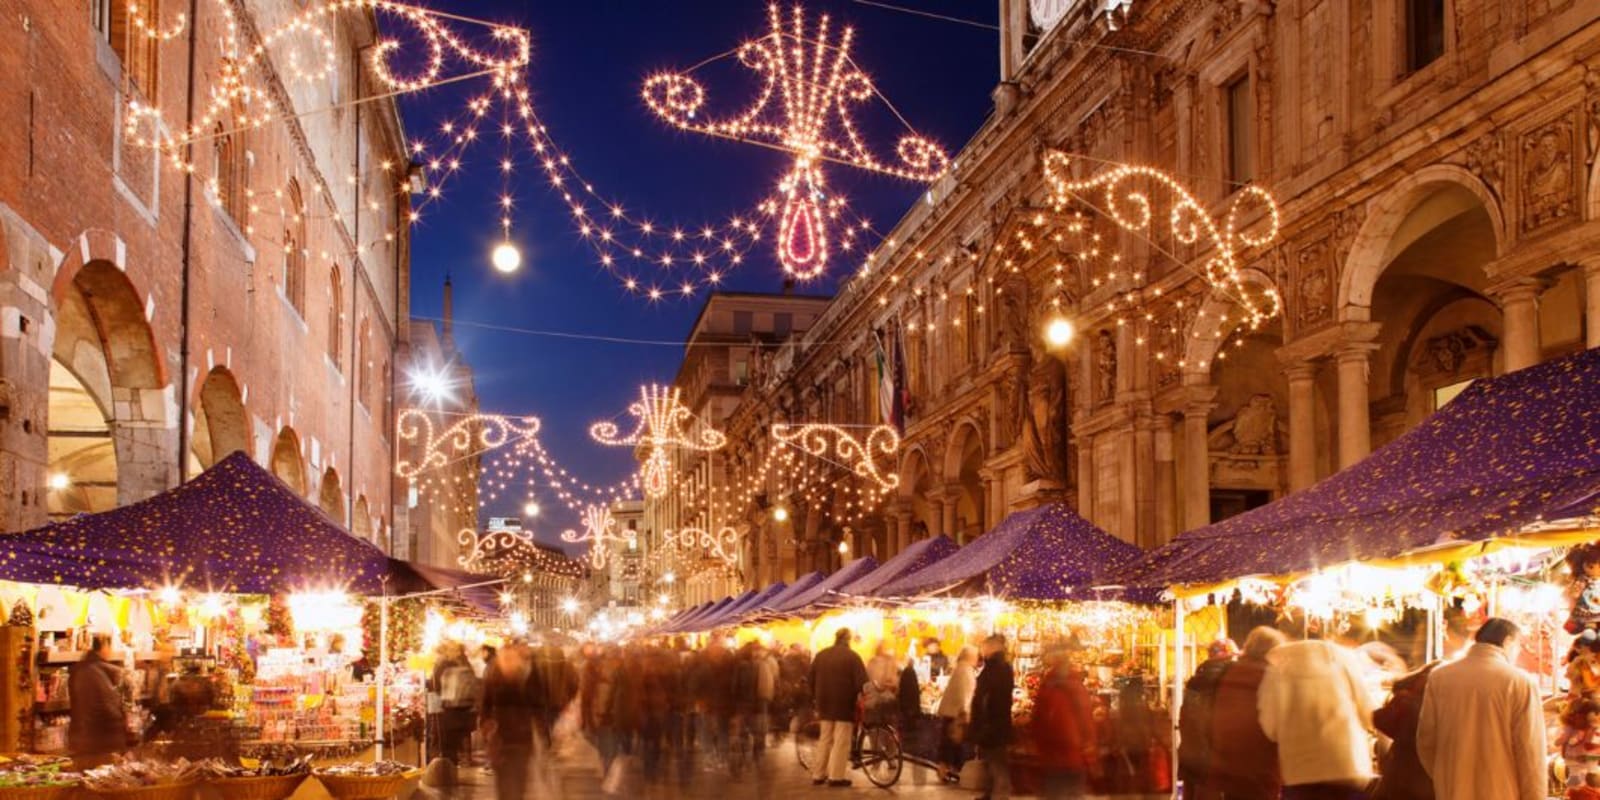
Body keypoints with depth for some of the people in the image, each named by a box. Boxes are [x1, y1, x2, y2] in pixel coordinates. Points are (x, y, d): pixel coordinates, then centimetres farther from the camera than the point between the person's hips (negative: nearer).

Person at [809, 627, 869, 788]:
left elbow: (811, 680, 12)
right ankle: (835, 776, -6)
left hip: (825, 703, 5)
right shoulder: (852, 656, -8)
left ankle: (818, 775, 14)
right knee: (841, 741, -3)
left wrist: (815, 699, 20)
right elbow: (861, 681, -14)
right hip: (844, 704, -5)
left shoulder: (820, 655, 9)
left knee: (825, 740, 14)